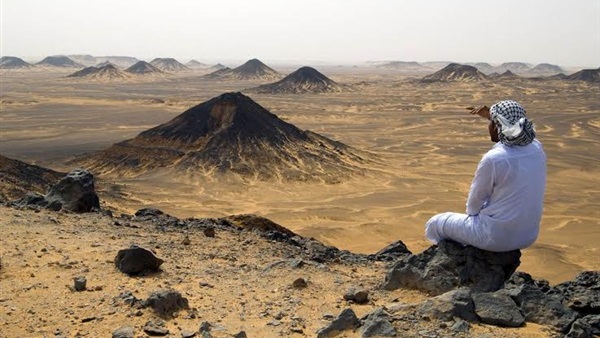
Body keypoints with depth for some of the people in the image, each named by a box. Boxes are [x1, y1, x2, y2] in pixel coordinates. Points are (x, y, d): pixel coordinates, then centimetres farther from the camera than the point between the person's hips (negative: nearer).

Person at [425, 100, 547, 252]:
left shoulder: (492, 159, -26)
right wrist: (491, 116, 16)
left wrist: (472, 212, 10)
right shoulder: (536, 147, -6)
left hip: (496, 236, -7)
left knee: (434, 224, 17)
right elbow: (516, 132, 21)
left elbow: (475, 202, -11)